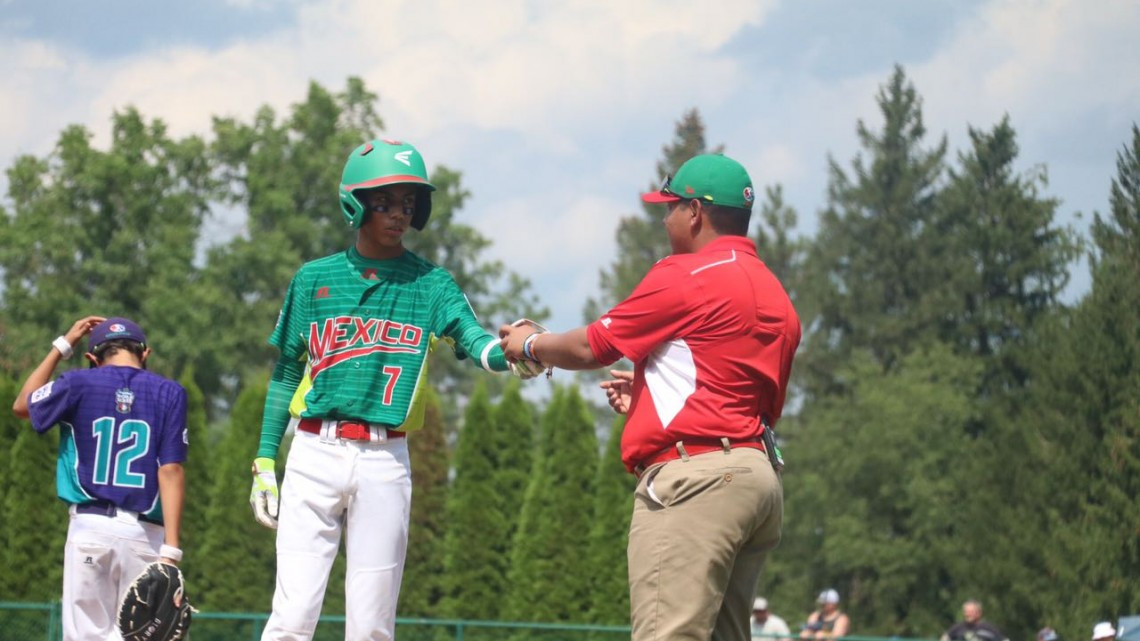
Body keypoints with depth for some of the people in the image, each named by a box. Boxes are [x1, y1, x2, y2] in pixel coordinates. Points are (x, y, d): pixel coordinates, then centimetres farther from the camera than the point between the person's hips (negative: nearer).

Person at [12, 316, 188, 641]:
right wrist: (170, 550, -9)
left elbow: (23, 405, 24)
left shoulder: (78, 384, 4)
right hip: (144, 533, 0)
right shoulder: (169, 393, 3)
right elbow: (171, 471, -5)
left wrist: (62, 345, 29)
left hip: (89, 527, 0)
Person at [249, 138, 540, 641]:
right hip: (314, 454, 0)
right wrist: (264, 461, 8)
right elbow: (286, 374, 14)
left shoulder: (430, 284, 6)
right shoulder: (315, 279, 9)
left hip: (386, 462, 0)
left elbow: (473, 339, -12)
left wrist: (511, 355, -36)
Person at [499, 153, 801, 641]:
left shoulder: (686, 276, -5)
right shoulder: (776, 296, 20)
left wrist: (530, 344, 21)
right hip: (757, 477, 10)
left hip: (696, 478, -9)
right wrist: (651, 394, 27)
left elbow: (591, 348, 1)